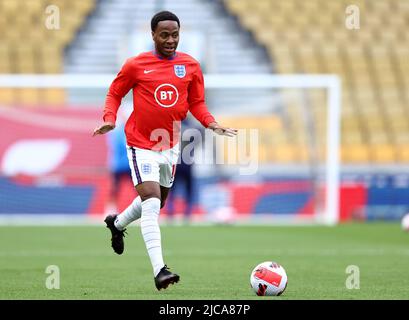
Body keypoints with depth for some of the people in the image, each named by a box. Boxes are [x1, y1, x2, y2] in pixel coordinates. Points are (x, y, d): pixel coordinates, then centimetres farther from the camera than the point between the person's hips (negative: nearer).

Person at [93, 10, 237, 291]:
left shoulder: (190, 66, 1)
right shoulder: (136, 65, -8)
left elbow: (196, 103, 10)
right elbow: (115, 94, 4)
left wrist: (211, 123, -8)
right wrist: (109, 119, -13)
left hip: (171, 146, 5)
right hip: (141, 144, -5)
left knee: (157, 202, 21)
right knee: (151, 202, -19)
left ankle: (118, 223, 53)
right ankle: (159, 269, -24)